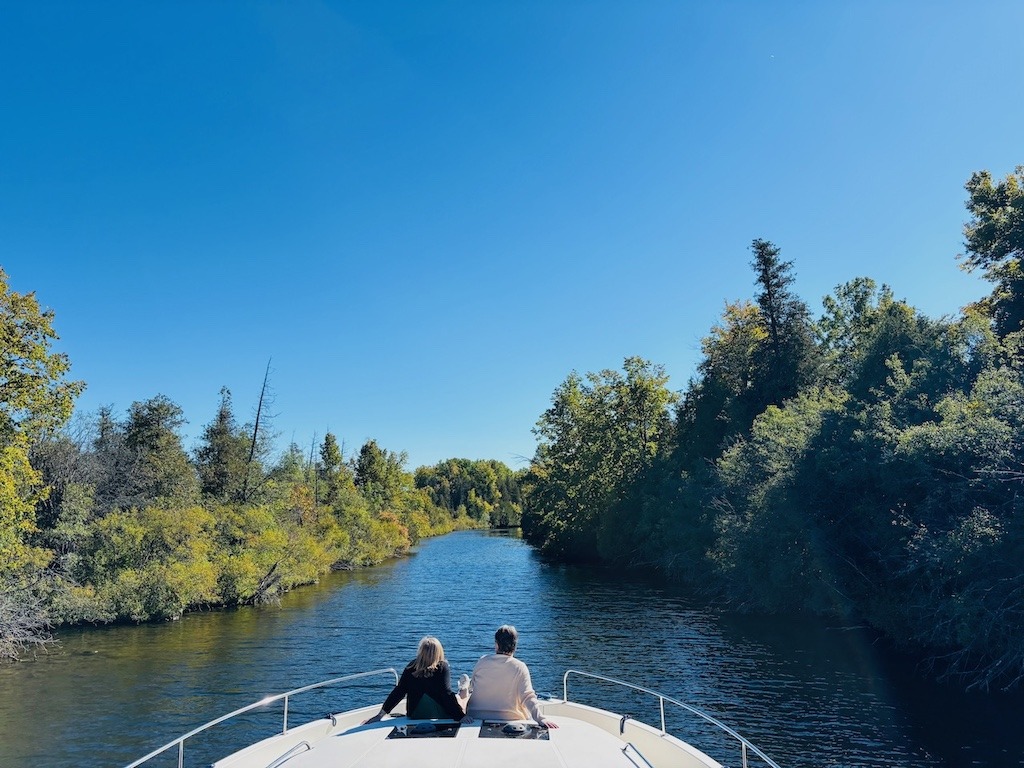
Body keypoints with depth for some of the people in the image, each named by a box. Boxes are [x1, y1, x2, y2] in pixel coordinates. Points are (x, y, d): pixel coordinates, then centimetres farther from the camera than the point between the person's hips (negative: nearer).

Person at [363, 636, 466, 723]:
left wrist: (381, 714, -2)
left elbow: (399, 691, -6)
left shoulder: (412, 667, -4)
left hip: (415, 716, 4)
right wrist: (461, 716, -24)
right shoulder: (443, 668, -14)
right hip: (442, 717, -4)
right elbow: (447, 693, -22)